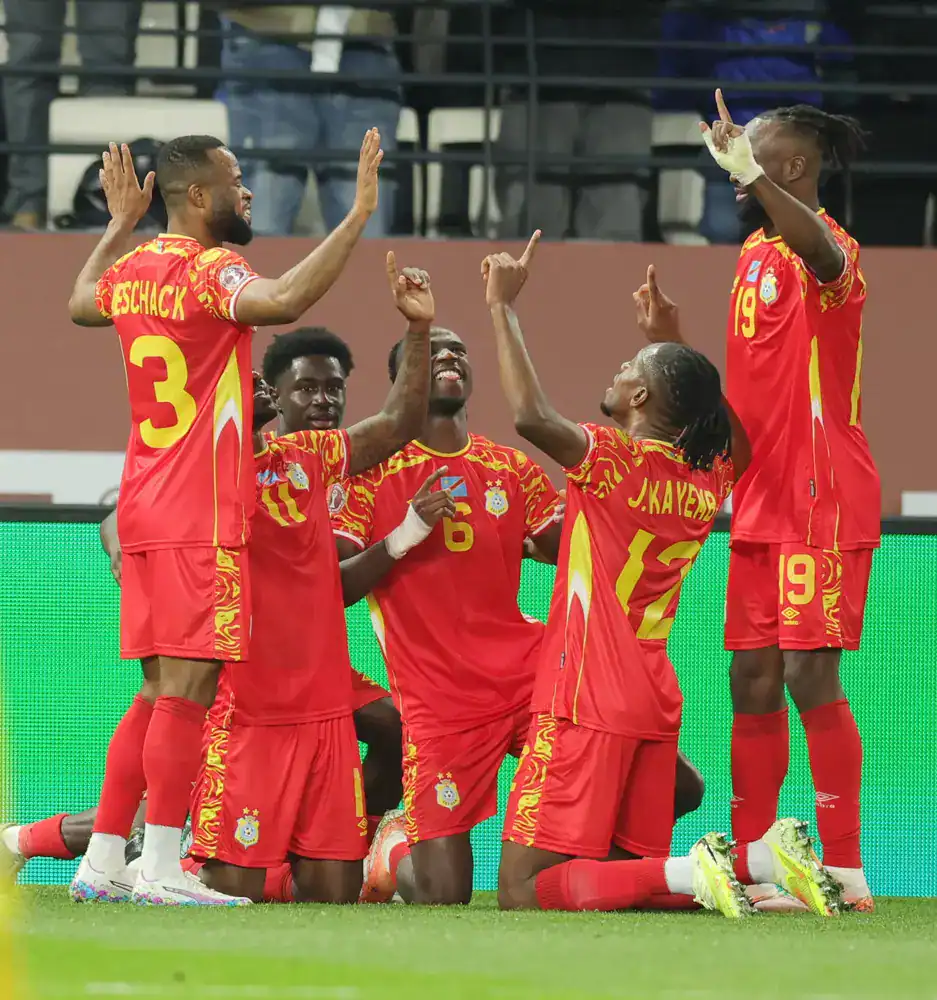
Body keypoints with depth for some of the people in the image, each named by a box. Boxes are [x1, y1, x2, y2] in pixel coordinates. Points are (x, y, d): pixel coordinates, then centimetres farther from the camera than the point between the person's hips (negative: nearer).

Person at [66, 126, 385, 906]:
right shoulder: (208, 271, -13)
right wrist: (357, 216, -30)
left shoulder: (131, 272, 12)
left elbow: (81, 304, 35)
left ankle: (103, 861, 13)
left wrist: (120, 224, 44)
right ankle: (163, 869, -11)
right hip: (200, 520, -9)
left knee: (162, 691, 13)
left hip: (146, 514, 9)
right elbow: (284, 300, -34)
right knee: (188, 688, -9)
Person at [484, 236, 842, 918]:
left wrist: (503, 306, -19)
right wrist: (670, 336, 34)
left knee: (525, 891, -9)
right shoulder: (710, 483, 9)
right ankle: (765, 857, -9)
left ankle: (692, 874, -26)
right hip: (656, 708, 7)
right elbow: (739, 435, 33)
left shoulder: (613, 462, -13)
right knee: (636, 877, 13)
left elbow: (532, 415, -29)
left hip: (586, 706, -7)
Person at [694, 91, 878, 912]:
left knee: (809, 674, -11)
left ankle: (845, 869, -6)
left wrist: (749, 170, -51)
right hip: (761, 503, 9)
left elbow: (822, 254, -40)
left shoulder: (827, 250, -13)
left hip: (823, 504, -9)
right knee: (752, 679, 9)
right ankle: (751, 864, 14)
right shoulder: (754, 253, 15)